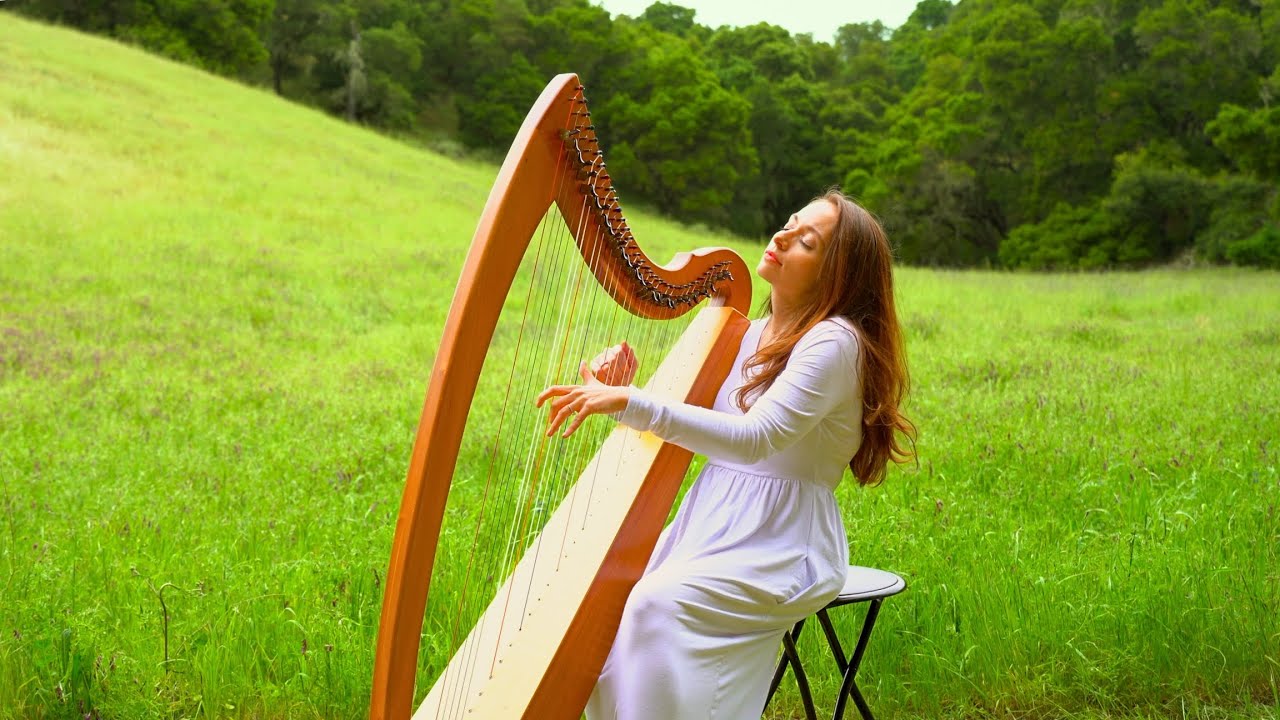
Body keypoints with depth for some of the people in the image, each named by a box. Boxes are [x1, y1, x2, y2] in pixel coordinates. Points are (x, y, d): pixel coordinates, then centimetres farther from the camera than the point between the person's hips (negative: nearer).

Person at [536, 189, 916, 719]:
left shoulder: (835, 341, -14)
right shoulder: (747, 335, 11)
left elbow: (756, 438, -28)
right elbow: (683, 423, 13)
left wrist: (629, 403, -34)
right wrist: (614, 389, -7)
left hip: (784, 547, -7)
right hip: (712, 526, 7)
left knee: (660, 604, -28)